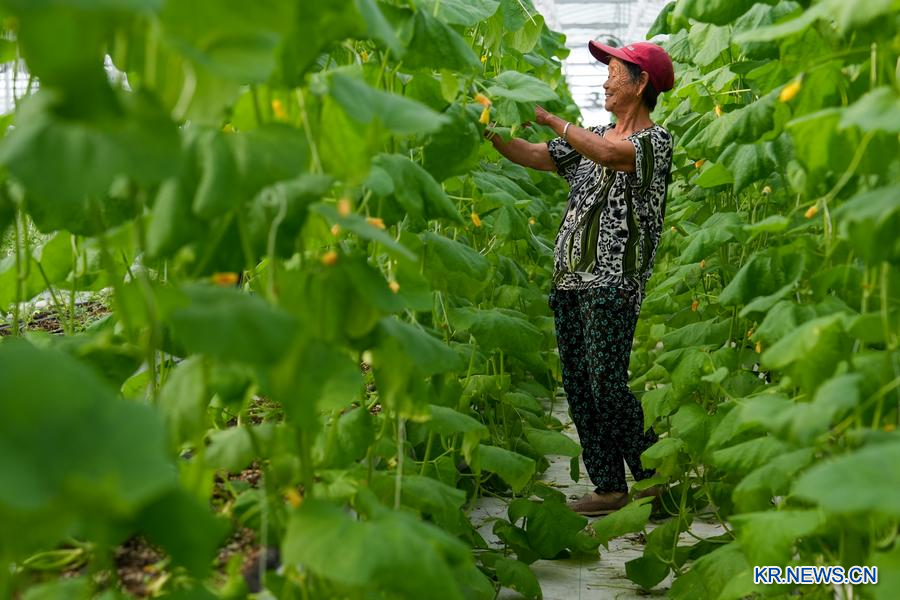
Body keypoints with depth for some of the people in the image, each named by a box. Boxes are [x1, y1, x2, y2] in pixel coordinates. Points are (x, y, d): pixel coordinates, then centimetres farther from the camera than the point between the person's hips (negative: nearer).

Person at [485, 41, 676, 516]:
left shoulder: (656, 140, -3)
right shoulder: (593, 137, 21)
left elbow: (608, 154, -22)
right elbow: (535, 157, 17)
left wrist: (550, 118, -16)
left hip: (613, 284, -8)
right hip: (570, 281, 8)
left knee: (606, 386, -10)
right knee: (578, 388, 6)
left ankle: (654, 475, 6)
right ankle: (609, 487, 12)